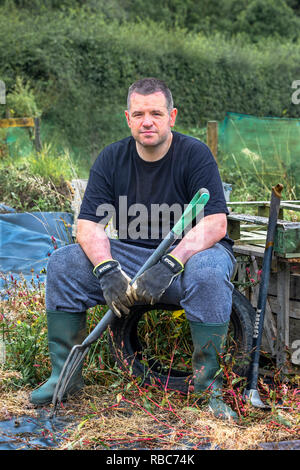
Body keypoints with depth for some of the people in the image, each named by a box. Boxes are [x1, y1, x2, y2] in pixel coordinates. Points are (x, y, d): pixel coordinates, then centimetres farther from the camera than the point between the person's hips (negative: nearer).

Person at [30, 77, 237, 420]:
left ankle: (207, 383, -25)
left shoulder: (194, 154, -11)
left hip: (189, 253, -3)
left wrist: (168, 266, -33)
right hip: (132, 256, 4)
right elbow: (88, 224, -6)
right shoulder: (112, 158, 0)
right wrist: (108, 270, -26)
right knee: (63, 262, -15)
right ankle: (65, 373, -7)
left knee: (209, 271, -38)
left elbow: (215, 225, -20)